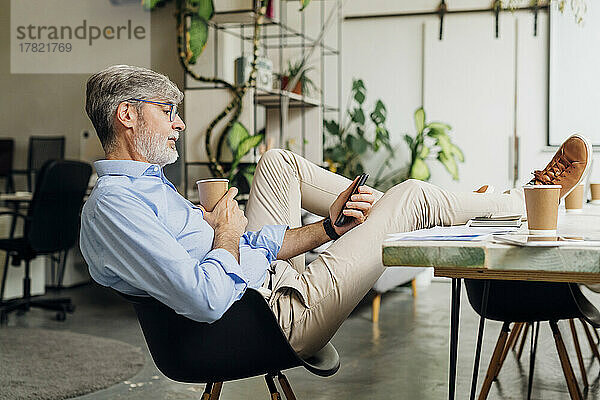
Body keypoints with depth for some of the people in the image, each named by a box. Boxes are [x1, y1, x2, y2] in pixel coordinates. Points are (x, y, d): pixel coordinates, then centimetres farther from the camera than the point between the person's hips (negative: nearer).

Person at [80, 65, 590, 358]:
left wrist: (328, 226, 0)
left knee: (280, 161, 19)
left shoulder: (145, 185, 10)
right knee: (415, 197, -3)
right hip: (288, 313, -10)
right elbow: (206, 300, -33)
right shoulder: (111, 207, -21)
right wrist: (227, 235, -15)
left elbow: (250, 249, 8)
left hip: (268, 275, 10)